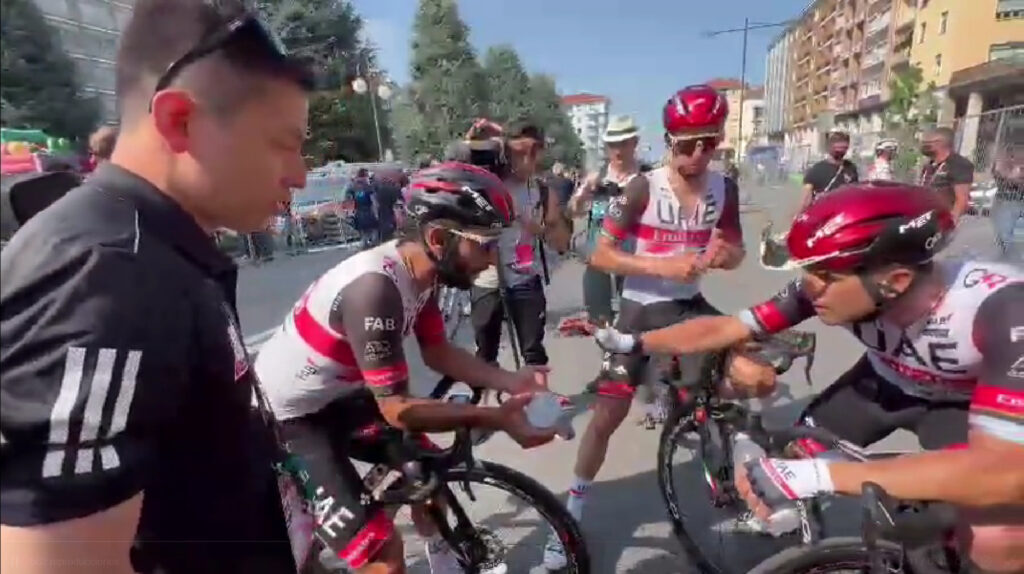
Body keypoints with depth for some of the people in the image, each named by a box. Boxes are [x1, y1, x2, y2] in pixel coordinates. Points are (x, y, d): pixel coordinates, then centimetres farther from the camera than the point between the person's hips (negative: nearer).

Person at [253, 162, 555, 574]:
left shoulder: (419, 271, -8)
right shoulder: (375, 286, -35)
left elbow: (437, 352, 1)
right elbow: (396, 409, -29)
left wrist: (511, 382, -10)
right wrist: (496, 418, -32)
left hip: (333, 396, 9)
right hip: (283, 417, -8)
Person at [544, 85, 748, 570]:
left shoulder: (724, 189, -3)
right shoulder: (644, 188, -15)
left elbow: (735, 252, 7)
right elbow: (600, 255, -16)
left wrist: (726, 254, -18)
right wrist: (663, 265, -28)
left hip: (689, 306, 4)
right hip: (639, 310, -3)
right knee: (607, 416, -2)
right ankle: (572, 515, 18)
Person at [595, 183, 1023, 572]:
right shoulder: (823, 286, -30)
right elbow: (722, 329, -22)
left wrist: (819, 476, -51)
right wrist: (630, 343, -23)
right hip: (887, 383, 4)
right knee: (791, 460, -5)